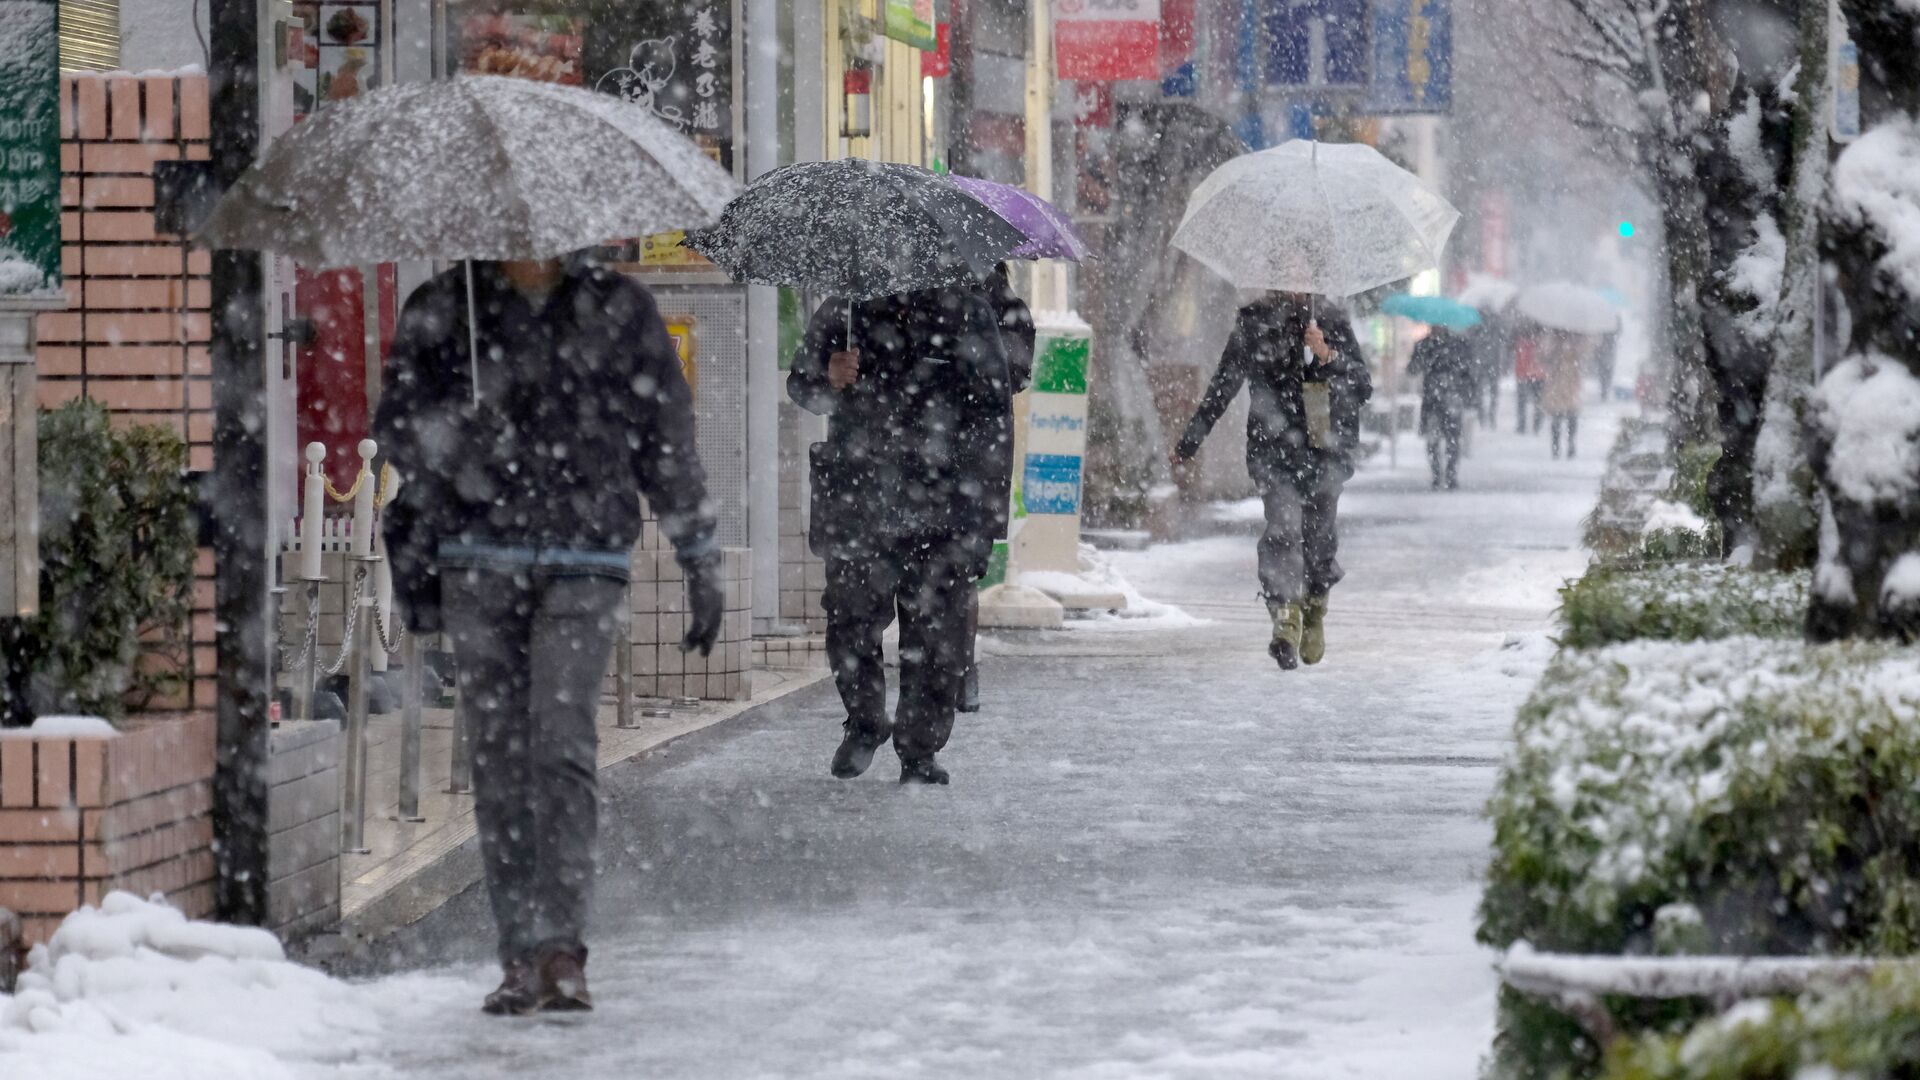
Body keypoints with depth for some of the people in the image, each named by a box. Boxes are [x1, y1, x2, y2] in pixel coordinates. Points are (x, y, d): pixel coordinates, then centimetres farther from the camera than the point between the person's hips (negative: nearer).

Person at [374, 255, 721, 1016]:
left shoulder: (618, 311, 7)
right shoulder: (444, 310, 7)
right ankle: (521, 955, 5)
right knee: (499, 757, 1)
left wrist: (700, 564, 15)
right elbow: (397, 426, 3)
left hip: (585, 562, -1)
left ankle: (561, 948, -17)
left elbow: (669, 444, 13)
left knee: (561, 744, -15)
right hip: (478, 560, 1)